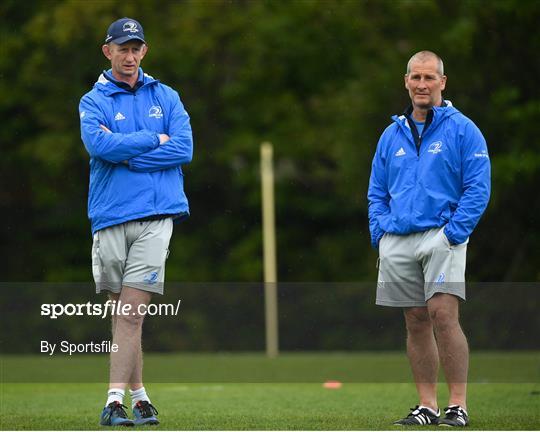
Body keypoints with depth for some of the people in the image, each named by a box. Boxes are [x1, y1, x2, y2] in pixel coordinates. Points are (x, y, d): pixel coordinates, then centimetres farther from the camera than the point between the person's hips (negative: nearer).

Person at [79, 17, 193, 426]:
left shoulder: (166, 97, 13)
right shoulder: (93, 101, 7)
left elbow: (184, 148, -2)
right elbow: (101, 145, -13)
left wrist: (125, 153, -7)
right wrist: (155, 140, -5)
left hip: (155, 216, 0)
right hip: (110, 217, 0)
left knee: (132, 314, -9)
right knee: (123, 313, 5)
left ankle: (115, 400, -11)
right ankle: (138, 394, 14)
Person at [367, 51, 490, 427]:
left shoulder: (462, 130, 1)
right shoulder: (392, 135, 16)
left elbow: (478, 188, -4)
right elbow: (377, 192, 21)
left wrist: (454, 231, -13)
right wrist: (380, 231, 5)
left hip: (441, 236, -5)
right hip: (397, 241, 5)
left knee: (443, 315, -16)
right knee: (416, 322, 5)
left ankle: (458, 406, -14)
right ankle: (427, 406, 9)